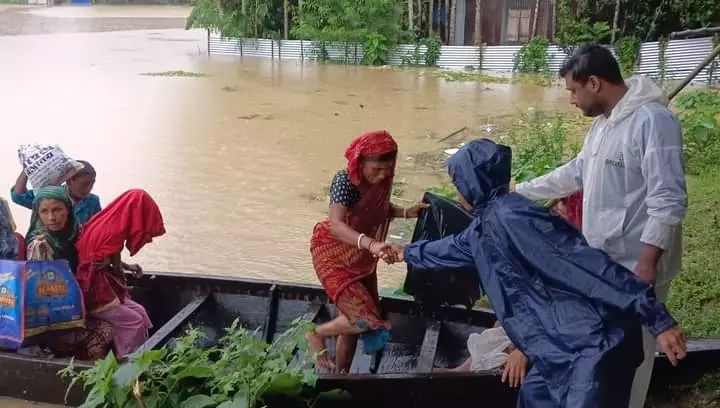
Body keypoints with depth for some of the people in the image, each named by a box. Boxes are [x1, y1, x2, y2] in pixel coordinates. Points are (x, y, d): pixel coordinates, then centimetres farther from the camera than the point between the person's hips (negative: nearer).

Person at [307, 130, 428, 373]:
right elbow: (336, 225, -41)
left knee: (354, 320, 12)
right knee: (363, 319, -17)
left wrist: (406, 212, -8)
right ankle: (317, 335, 10)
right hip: (334, 256, -7)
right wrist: (370, 244, -57)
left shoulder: (382, 180, -8)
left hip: (362, 259, 7)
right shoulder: (345, 181, -29)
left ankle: (341, 374, 31)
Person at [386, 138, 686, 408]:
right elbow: (454, 247, 35)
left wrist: (657, 319, -26)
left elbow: (589, 265, -25)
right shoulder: (484, 225, 11)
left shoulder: (512, 217, -19)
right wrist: (408, 253, 52)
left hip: (593, 346, -10)